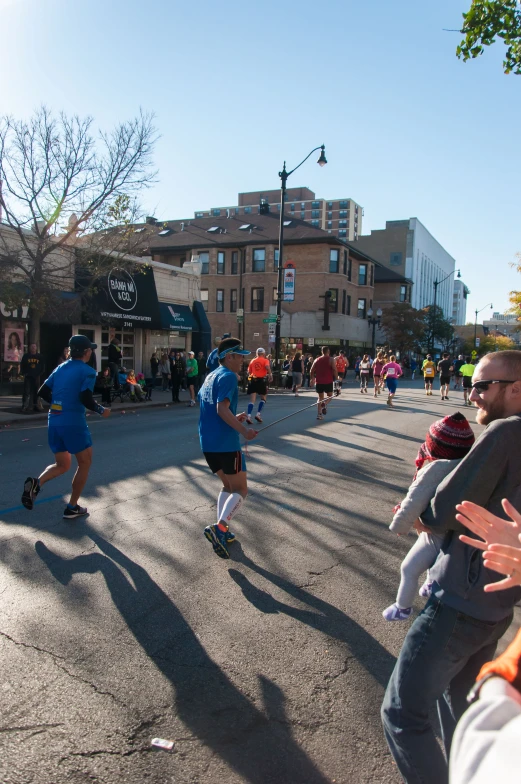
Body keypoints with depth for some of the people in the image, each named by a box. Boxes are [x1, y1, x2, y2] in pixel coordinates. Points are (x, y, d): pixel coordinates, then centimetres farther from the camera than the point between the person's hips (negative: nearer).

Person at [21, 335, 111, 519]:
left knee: (62, 465, 20)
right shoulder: (88, 371, -7)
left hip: (54, 422, 7)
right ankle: (72, 507, 14)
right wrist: (101, 410, -2)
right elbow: (86, 399, -18)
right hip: (73, 423, -7)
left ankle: (36, 483, -9)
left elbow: (42, 392, 14)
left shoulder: (60, 368, 13)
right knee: (85, 462, 12)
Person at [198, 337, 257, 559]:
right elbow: (222, 408, -24)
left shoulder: (211, 376, 16)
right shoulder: (228, 376, -12)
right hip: (225, 442, -9)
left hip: (208, 442, 9)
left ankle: (221, 531, 18)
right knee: (240, 489, 1)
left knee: (228, 485, 22)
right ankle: (219, 527, -16)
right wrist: (243, 430, -28)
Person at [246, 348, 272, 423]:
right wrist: (270, 375, -10)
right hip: (261, 380, -3)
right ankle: (258, 414, 3)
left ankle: (248, 416, -14)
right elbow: (267, 367, -17)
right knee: (263, 398, 15)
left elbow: (249, 372, 14)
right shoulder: (265, 360, 3)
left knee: (252, 400, 1)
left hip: (252, 380, 3)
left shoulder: (252, 361, 14)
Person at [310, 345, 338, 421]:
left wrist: (312, 379, 19)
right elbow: (335, 370, -12)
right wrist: (336, 379, -6)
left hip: (319, 382, 3)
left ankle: (319, 414, 6)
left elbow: (312, 371, 9)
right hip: (328, 382, -3)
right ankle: (324, 405, -15)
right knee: (329, 395, 16)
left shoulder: (317, 360, 9)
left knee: (320, 397, 13)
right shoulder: (331, 359, -3)